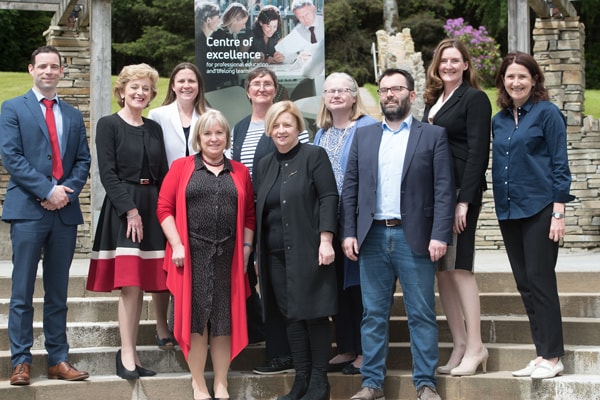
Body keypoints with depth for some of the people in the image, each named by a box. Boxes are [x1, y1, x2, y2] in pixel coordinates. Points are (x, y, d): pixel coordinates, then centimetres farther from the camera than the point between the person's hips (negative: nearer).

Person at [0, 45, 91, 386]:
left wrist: (68, 191, -7)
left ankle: (59, 360, 12)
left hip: (65, 211, 4)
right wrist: (47, 191, -14)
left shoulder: (74, 116, 17)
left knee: (58, 292, 8)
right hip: (28, 210, -4)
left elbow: (83, 161, 11)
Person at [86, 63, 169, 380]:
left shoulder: (154, 129, 15)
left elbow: (162, 174, 14)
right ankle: (127, 357, -8)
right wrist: (130, 210, -16)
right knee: (130, 284, -11)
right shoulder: (108, 125, -1)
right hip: (121, 208, -5)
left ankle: (129, 355, 9)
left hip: (152, 209, 5)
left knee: (141, 284, 4)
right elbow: (107, 173, -9)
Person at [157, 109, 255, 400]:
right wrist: (176, 245, -10)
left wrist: (246, 250, 2)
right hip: (192, 255, -2)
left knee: (224, 319, 5)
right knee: (195, 317, 1)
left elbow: (249, 215, 11)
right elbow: (164, 208, -2)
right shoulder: (181, 167, 4)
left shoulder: (239, 172, 12)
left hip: (228, 256, 2)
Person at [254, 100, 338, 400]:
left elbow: (329, 197, -7)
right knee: (291, 316, 7)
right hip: (276, 253, 5)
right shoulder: (265, 165, 16)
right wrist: (258, 251, 14)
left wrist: (326, 240, -16)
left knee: (314, 313, -2)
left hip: (308, 250, -5)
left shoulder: (314, 156, -1)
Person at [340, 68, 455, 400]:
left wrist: (439, 235, -11)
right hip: (372, 236, 3)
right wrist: (349, 232, 1)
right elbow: (350, 188, 10)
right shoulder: (363, 136, 13)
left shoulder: (434, 135, 4)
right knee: (373, 314, 7)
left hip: (414, 237, -3)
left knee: (421, 314, 1)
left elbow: (444, 190, -3)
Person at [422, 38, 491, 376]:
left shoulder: (474, 98, -4)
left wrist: (464, 200, -17)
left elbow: (478, 152, -11)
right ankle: (460, 344, 12)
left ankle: (475, 346, 1)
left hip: (461, 192, -7)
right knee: (442, 269, 6)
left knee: (459, 267, -7)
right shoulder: (433, 101, 17)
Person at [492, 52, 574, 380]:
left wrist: (558, 213, -13)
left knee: (540, 281, -6)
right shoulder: (498, 121, 12)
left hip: (539, 209, -6)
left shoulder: (547, 113, -5)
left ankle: (553, 357, 2)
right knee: (524, 284, 8)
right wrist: (501, 207, 12)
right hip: (508, 212, 6)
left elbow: (560, 165, -7)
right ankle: (542, 353, 15)